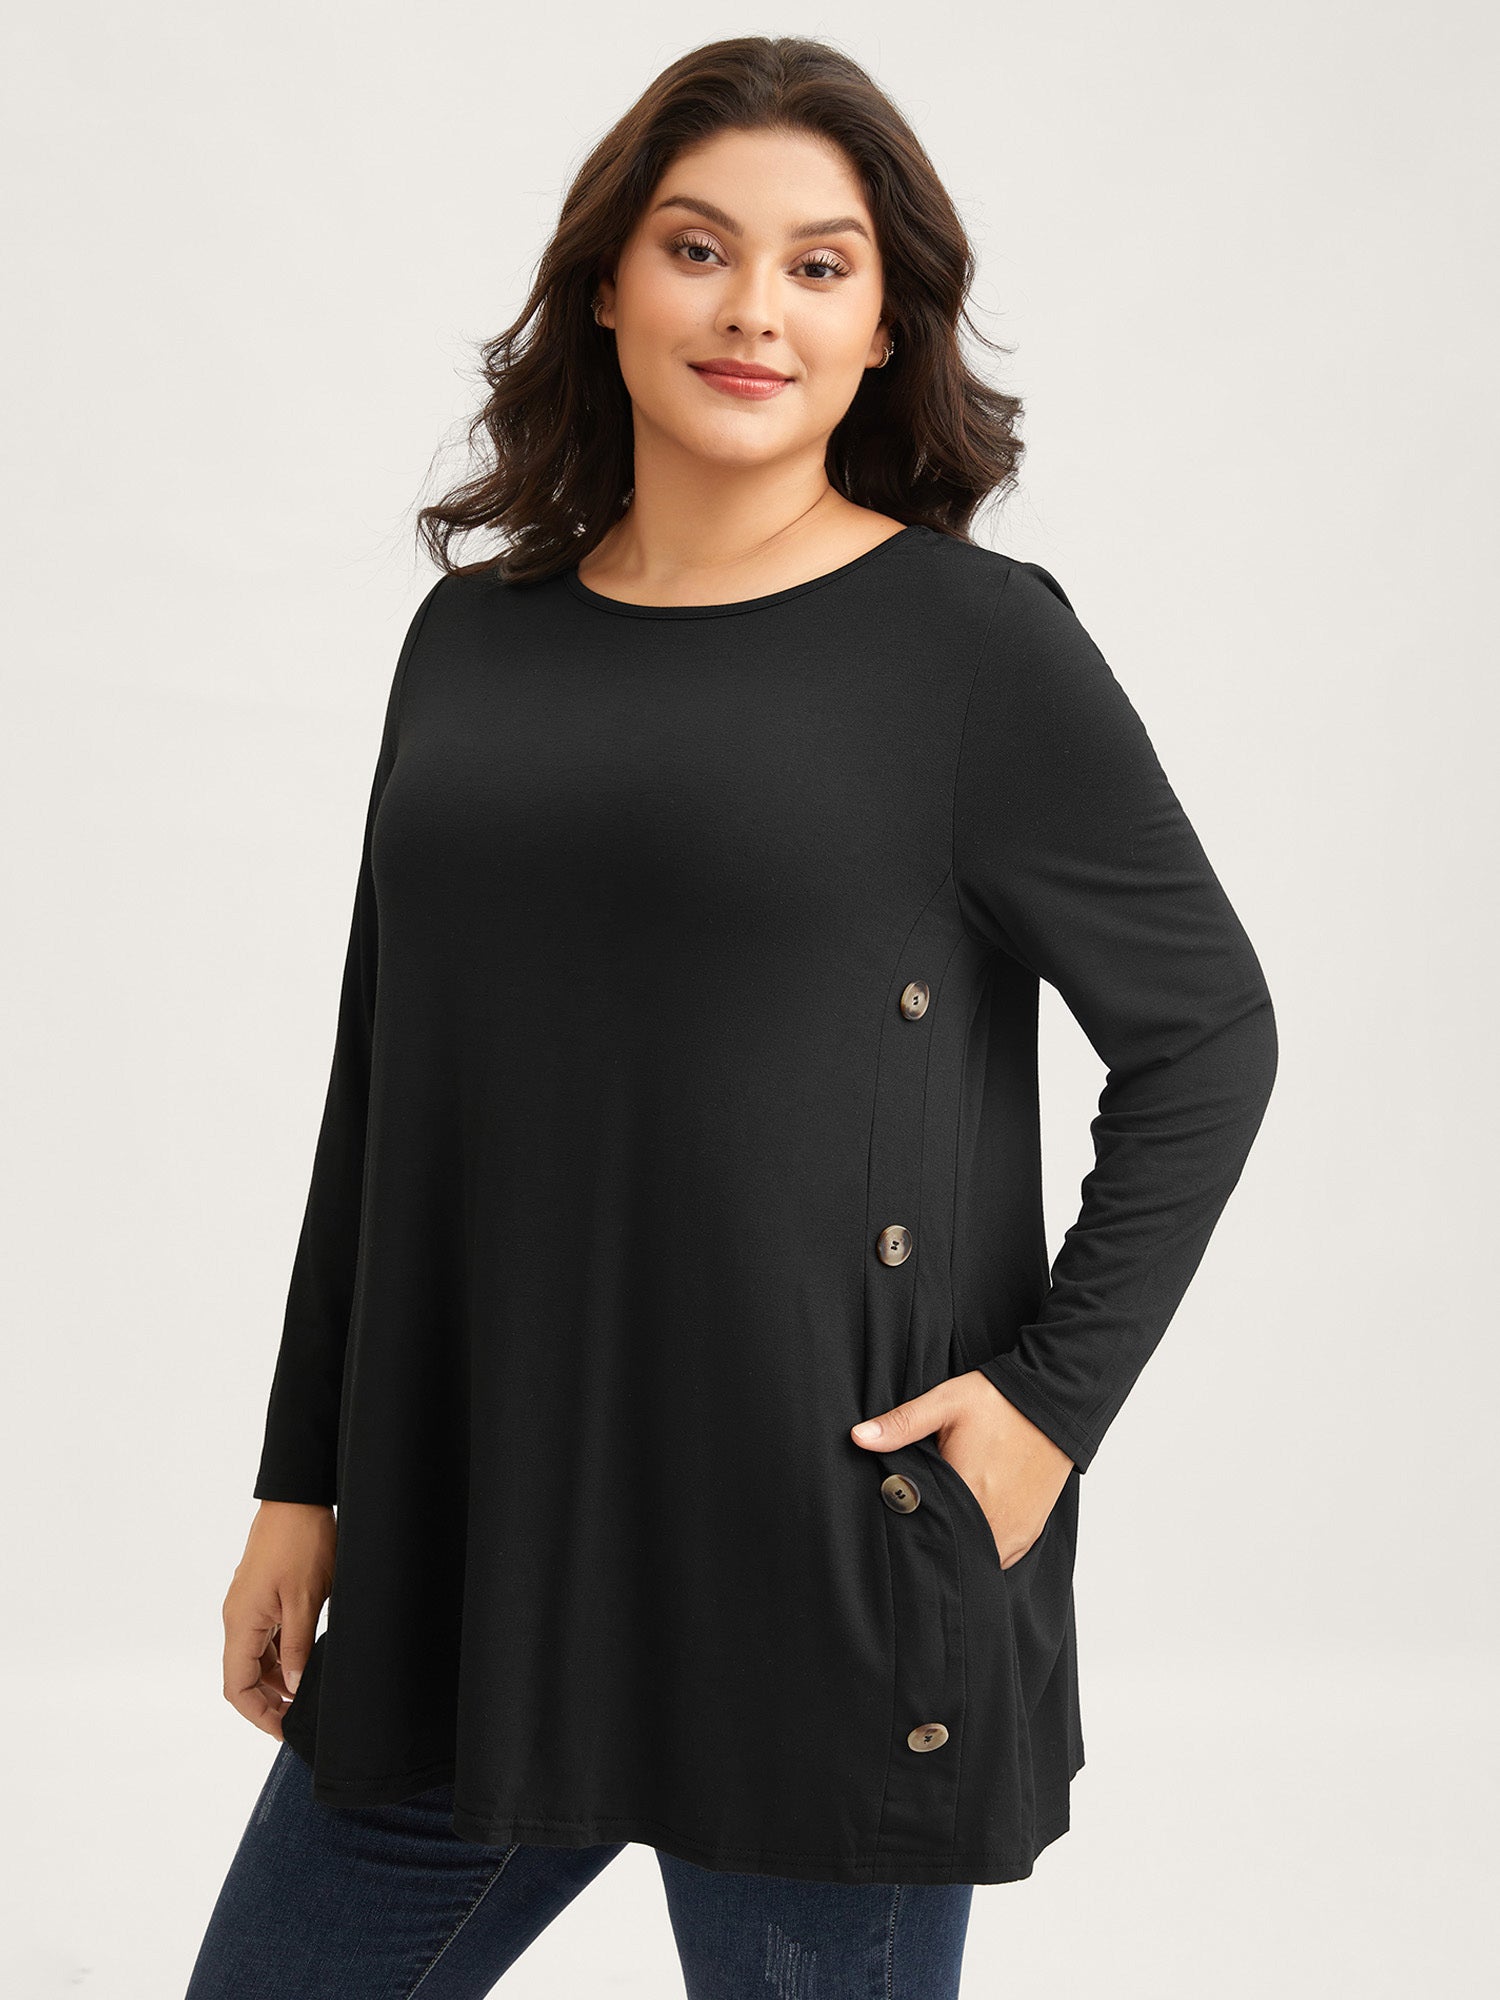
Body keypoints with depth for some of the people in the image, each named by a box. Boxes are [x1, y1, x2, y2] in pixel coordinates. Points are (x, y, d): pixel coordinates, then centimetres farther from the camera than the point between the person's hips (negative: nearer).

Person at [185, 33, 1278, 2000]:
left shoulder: (974, 642, -6)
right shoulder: (477, 635, 8)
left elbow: (1205, 1033, -1)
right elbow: (385, 1086, 13)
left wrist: (1053, 1394, -9)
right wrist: (303, 1480, 13)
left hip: (830, 1577, -5)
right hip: (473, 1549, 5)